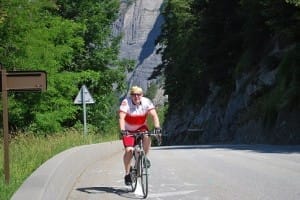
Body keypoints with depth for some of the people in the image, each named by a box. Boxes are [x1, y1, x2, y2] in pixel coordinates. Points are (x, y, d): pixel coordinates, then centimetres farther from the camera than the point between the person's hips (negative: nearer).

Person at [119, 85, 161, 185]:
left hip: (141, 127, 2)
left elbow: (154, 115, -25)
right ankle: (127, 174, -1)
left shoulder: (146, 102, -18)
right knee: (129, 150, -17)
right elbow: (121, 117, -33)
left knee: (147, 137, -31)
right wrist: (122, 130, -49)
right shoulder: (126, 102, -24)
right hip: (128, 130, -2)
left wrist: (157, 127, -42)